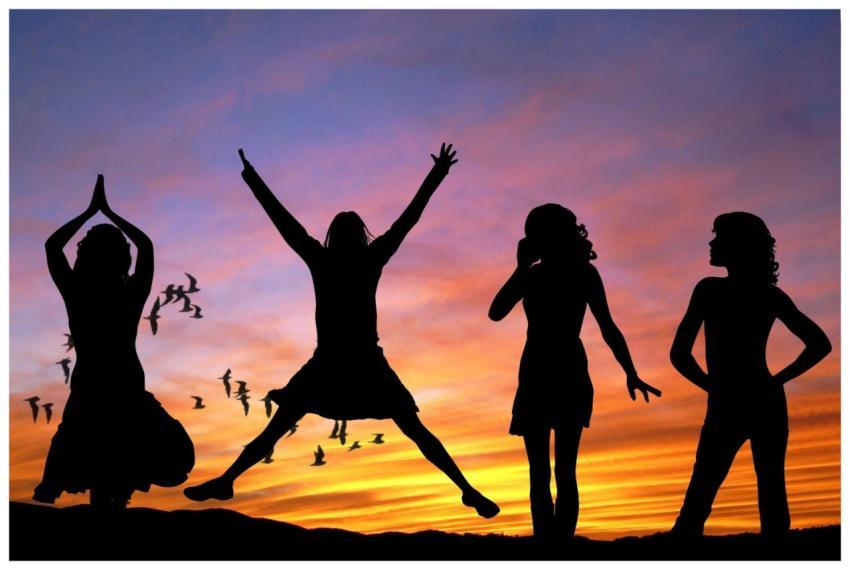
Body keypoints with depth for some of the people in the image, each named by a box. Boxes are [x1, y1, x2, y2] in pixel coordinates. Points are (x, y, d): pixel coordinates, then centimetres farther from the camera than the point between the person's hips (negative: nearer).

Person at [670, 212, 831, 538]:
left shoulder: (710, 289, -10)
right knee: (772, 496, 9)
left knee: (697, 503, 2)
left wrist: (714, 387, 2)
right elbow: (820, 345, 7)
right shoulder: (774, 296, 5)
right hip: (768, 402, 5)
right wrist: (776, 381, 7)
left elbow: (679, 355, -14)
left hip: (727, 408, -4)